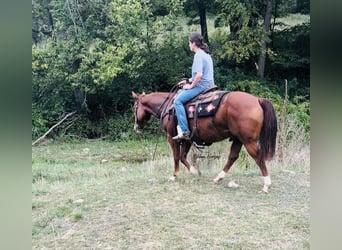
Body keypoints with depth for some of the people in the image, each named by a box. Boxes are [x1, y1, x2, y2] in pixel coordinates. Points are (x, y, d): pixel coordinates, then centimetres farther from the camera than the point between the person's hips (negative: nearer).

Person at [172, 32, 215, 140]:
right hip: (208, 85, 11)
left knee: (177, 101, -14)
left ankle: (184, 131, -21)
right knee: (180, 93, 22)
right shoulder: (206, 54, 18)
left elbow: (199, 75, -25)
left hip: (201, 86, -11)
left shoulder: (198, 55, -14)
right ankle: (181, 125, 19)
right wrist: (188, 81, 20)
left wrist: (191, 86, -12)